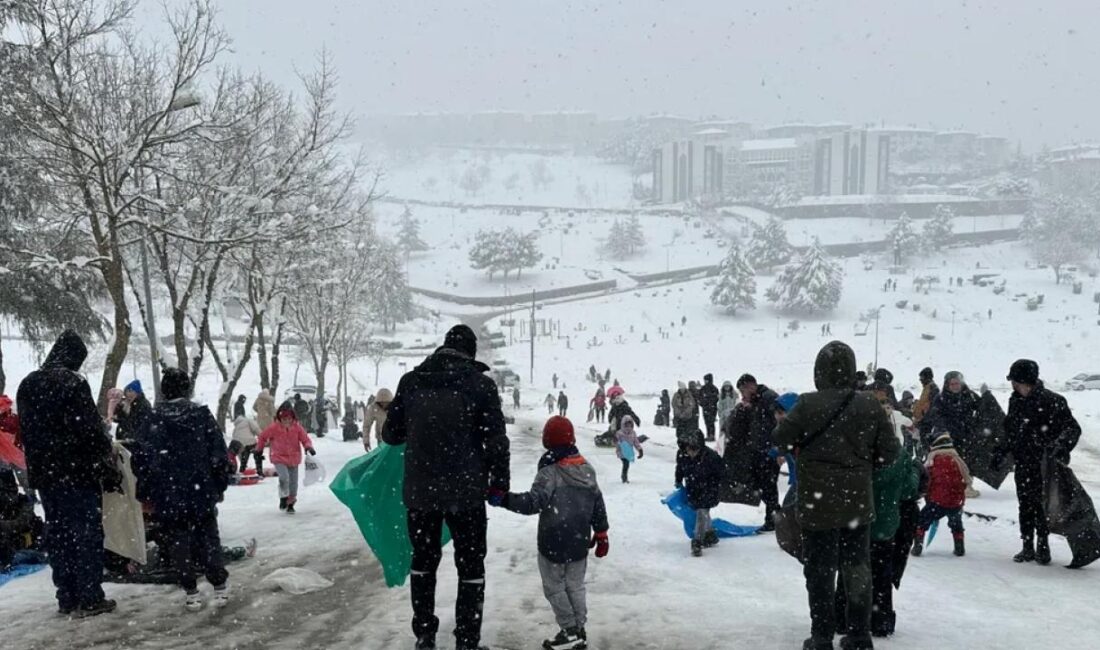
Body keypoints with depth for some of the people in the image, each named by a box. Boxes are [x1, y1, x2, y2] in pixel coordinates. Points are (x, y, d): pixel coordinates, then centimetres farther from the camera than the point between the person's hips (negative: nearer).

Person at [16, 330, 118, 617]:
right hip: (78, 471, -7)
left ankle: (67, 597, 14)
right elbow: (91, 432, -16)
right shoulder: (72, 383, -13)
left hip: (44, 473, 7)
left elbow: (27, 431, 16)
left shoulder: (28, 385, 12)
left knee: (57, 534, 11)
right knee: (87, 533, -2)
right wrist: (108, 470, -12)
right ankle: (89, 598, -2)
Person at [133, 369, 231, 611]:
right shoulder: (203, 415, -2)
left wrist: (144, 493, 6)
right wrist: (220, 486, 10)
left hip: (168, 497, -1)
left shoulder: (155, 420, -4)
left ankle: (191, 593, 7)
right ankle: (220, 587, 10)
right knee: (208, 539, 12)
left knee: (178, 543, 7)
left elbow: (144, 459, -4)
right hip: (202, 492, 1)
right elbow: (219, 454, -1)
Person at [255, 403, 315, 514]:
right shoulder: (274, 428, -9)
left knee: (293, 483, 8)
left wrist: (308, 447, -24)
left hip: (294, 459, 3)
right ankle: (284, 498, -2)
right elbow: (263, 436, 5)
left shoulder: (297, 428, -5)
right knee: (284, 477, -26)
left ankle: (290, 504, 26)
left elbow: (305, 439, -3)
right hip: (279, 459, -3)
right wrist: (259, 449, 15)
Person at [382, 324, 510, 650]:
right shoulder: (480, 383, -8)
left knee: (424, 561, 19)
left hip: (420, 489, 3)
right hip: (466, 491, -3)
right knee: (470, 565, 10)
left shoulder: (410, 380, 0)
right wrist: (499, 483, 3)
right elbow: (496, 440, -9)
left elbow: (392, 433, 8)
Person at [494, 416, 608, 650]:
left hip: (553, 543, -6)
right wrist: (601, 534, 17)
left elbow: (533, 502, -29)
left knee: (554, 587, 8)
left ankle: (569, 631, 9)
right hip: (580, 542, 6)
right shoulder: (587, 469, 3)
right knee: (575, 586, 17)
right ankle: (580, 630, 21)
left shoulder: (550, 472, -17)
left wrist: (504, 499, -33)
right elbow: (598, 504, 8)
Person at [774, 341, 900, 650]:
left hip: (819, 504, -3)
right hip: (858, 503, 3)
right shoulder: (869, 405, -6)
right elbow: (889, 452, -1)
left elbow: (781, 439, -4)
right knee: (857, 568, 16)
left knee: (820, 570, 7)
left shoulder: (809, 404, -16)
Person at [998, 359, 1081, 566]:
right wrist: (1001, 451, 15)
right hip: (1023, 464, 6)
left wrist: (1060, 446, -29)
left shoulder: (1051, 401, -13)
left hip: (1044, 464, -6)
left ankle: (1043, 547, 12)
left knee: (1041, 506, -2)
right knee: (1025, 506, 10)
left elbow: (1072, 428, -13)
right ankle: (1027, 547, 18)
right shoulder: (1016, 400, 9)